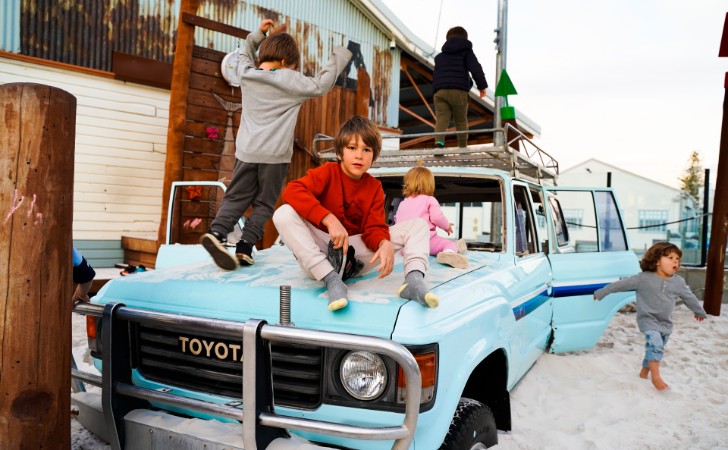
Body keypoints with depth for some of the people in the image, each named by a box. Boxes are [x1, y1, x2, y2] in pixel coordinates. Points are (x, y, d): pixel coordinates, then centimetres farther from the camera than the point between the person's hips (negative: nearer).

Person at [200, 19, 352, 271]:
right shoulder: (289, 80, -4)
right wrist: (338, 58, 11)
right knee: (263, 204, 6)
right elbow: (320, 86, 1)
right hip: (275, 155, -4)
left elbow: (245, 56, 33)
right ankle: (245, 246, -1)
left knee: (236, 198, 10)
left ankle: (216, 232, -11)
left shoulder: (246, 75, 10)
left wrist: (257, 35, 31)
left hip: (246, 151, 4)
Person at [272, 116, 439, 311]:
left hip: (356, 253, 3)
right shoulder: (328, 172, -6)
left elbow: (374, 228, -4)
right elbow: (292, 190, -24)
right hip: (320, 248, -3)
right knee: (284, 214, -30)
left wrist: (385, 244, -30)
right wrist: (329, 220, -35)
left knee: (417, 224, -5)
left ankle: (414, 279, -34)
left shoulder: (375, 187, 4)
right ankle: (331, 279, -38)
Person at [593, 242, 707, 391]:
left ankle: (644, 373, 34)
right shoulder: (643, 278, -16)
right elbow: (621, 284, -11)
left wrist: (699, 311, 30)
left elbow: (689, 297, 15)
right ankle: (656, 376, -16)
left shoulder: (679, 282, -2)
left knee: (656, 349, 15)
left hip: (666, 323, 6)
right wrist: (601, 293, -7)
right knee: (655, 344, -25)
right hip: (648, 319, -5)